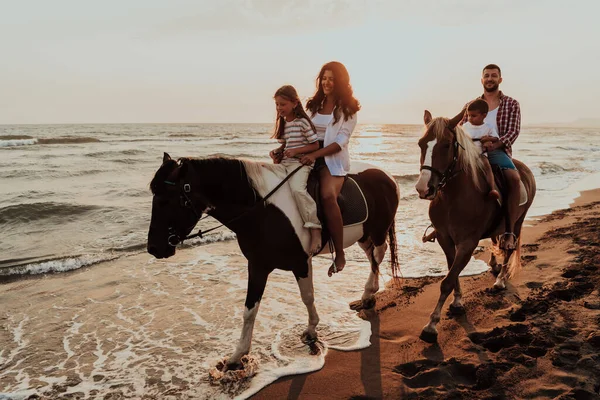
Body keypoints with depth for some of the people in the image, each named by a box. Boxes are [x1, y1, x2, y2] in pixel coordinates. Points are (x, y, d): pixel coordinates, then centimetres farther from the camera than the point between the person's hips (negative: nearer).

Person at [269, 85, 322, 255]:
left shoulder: (303, 122, -7)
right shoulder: (282, 123, 15)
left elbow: (315, 145, -7)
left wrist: (295, 151, -18)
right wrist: (277, 152, 4)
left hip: (300, 163, -8)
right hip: (284, 163, 9)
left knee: (297, 189, -33)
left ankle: (315, 230, -28)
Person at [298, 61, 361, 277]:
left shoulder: (348, 109, 3)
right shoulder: (314, 105, 17)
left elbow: (341, 141, -8)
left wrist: (315, 154, -22)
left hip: (333, 159, -5)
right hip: (309, 156, 6)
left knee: (328, 195, -32)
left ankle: (340, 254, -25)